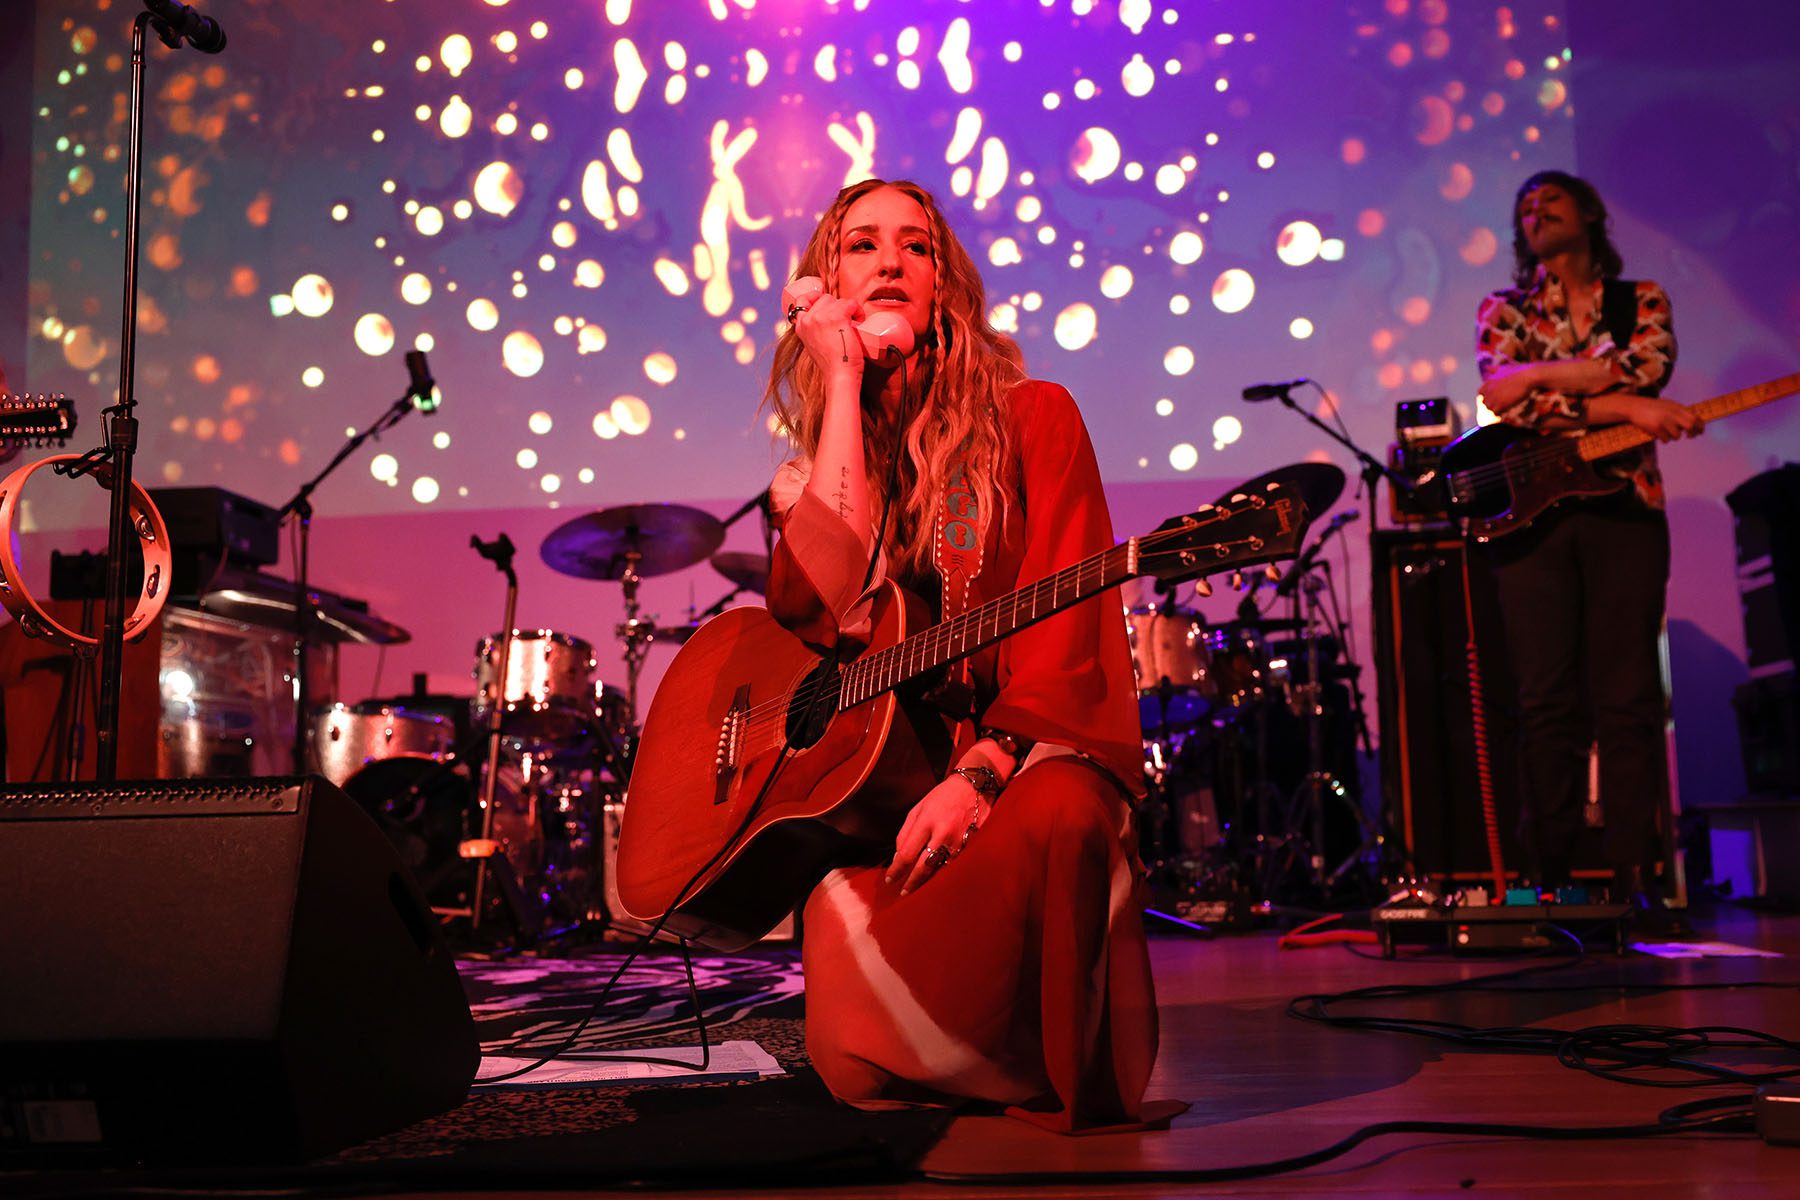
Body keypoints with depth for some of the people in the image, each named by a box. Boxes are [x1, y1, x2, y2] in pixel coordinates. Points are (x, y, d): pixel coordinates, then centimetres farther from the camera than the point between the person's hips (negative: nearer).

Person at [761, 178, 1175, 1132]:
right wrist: (842, 384, -5)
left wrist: (980, 771, -25)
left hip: (1024, 748, -2)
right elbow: (815, 609, -11)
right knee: (856, 1063, -21)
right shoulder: (813, 464, 13)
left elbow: (1064, 642, -7)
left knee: (1055, 821, -39)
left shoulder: (1030, 418, 3)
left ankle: (1047, 1084, -11)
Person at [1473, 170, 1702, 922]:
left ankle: (1634, 874, -1)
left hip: (1623, 507, 0)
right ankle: (1548, 878, 0)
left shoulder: (1640, 302, 15)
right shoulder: (1502, 311, 14)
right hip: (1530, 512, 0)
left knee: (1628, 699, -4)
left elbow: (1641, 375, -6)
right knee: (1546, 703, -3)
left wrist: (1538, 380, -12)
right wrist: (1619, 405, -14)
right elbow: (1501, 398, -5)